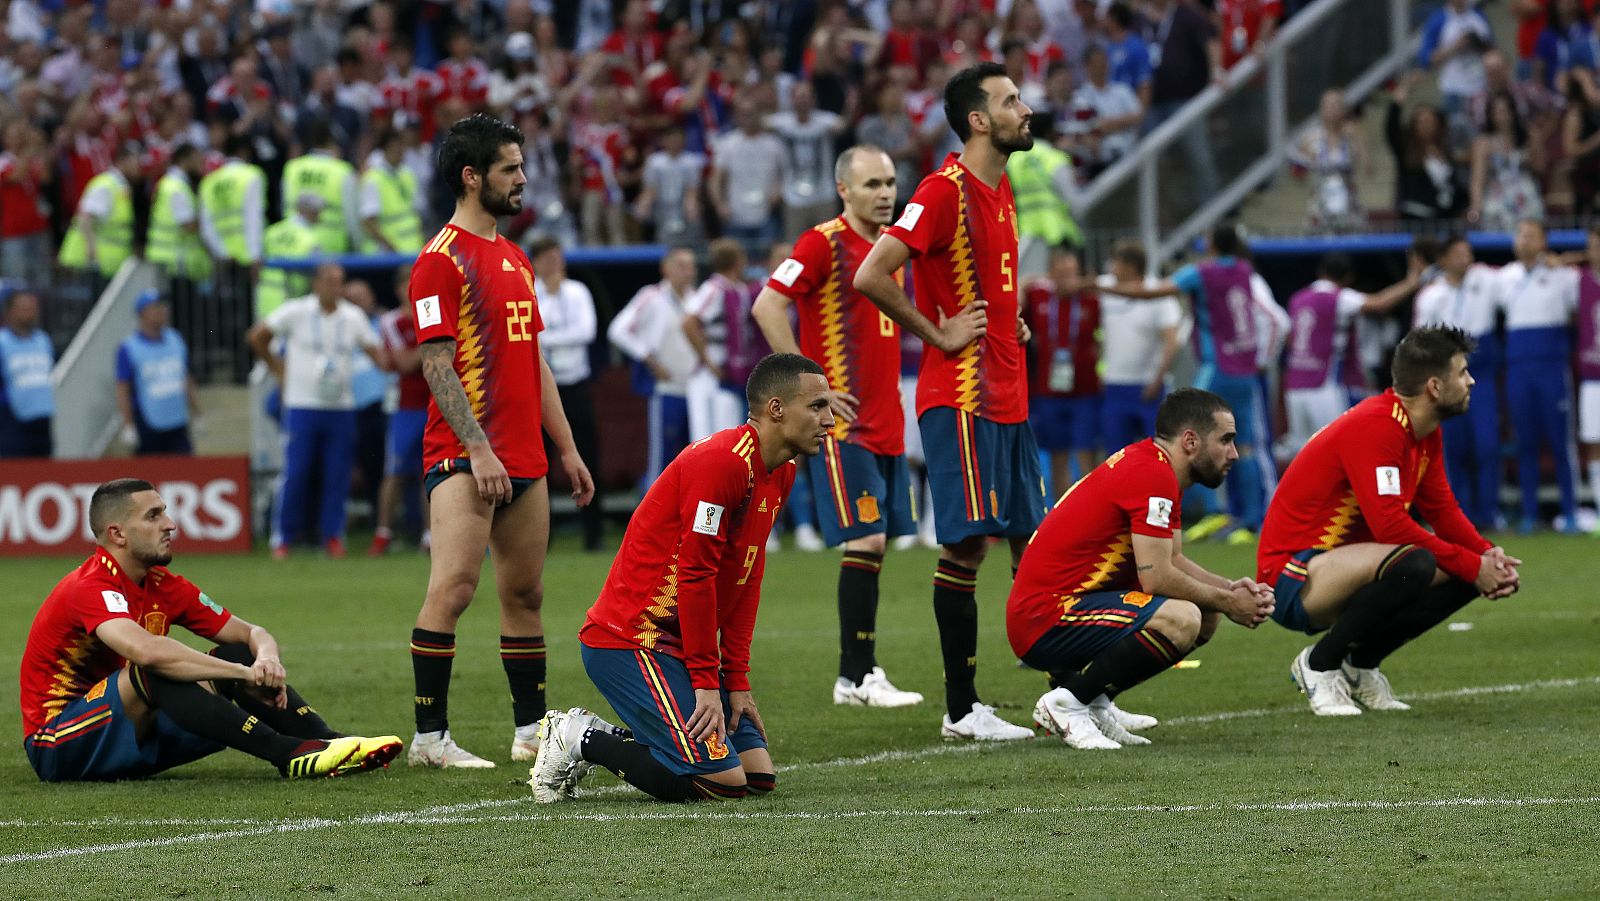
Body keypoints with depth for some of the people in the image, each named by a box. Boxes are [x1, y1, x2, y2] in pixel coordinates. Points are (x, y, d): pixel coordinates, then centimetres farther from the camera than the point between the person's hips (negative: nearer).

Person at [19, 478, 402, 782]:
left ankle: (332, 742, -22)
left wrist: (266, 659, -17)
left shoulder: (163, 586, 5)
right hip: (58, 746, -8)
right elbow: (146, 651, -40)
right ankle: (289, 755, -39)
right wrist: (246, 675, -34)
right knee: (155, 674, -34)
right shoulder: (91, 588, -21)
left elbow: (251, 634, 8)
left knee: (237, 655, -4)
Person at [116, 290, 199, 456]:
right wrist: (128, 425, -12)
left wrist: (196, 413, 16)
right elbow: (123, 390, -7)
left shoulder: (175, 339, 9)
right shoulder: (128, 348, -7)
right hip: (148, 428, -5)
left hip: (178, 426, 5)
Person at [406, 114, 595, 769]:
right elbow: (437, 364, -14)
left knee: (525, 593, 11)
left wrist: (566, 449, 20)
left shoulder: (515, 259, 19)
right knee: (453, 587, -14)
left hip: (524, 460, 9)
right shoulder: (442, 259, -9)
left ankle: (532, 729, 18)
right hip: (463, 459, -9)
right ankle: (430, 736, -12)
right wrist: (478, 450, -21)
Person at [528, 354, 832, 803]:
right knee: (723, 779, -18)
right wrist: (706, 682, -17)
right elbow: (695, 575, -20)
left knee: (759, 777, 4)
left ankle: (598, 737, 13)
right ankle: (581, 740, -2)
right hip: (631, 641, -10)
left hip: (677, 644, 10)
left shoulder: (779, 474, 11)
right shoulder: (721, 462, -20)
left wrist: (737, 682, 6)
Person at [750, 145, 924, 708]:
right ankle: (854, 677, -9)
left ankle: (861, 667, 13)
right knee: (865, 542, -12)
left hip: (885, 423, 8)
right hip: (845, 425, -8)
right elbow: (767, 308, -17)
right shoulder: (824, 243, -10)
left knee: (877, 544, 8)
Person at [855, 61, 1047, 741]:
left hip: (1007, 396, 9)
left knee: (1033, 542, 9)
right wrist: (937, 334, -15)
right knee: (968, 544, -8)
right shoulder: (944, 192, -13)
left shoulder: (1000, 189, 15)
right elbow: (870, 276, -21)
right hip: (961, 397, -9)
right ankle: (961, 711, -4)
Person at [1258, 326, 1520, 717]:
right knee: (1412, 565, -34)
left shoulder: (1426, 433, 8)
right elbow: (1390, 525, -28)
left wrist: (1488, 557, -6)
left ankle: (1359, 663, 10)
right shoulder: (1375, 427, -22)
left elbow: (1442, 510, 13)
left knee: (1470, 574, 1)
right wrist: (1471, 566, -21)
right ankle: (1320, 665, -14)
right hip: (1291, 578, -10)